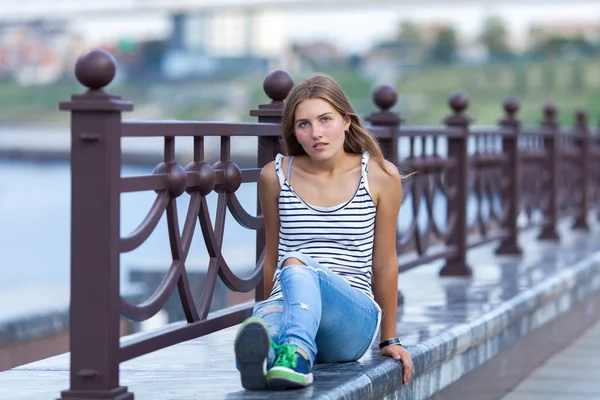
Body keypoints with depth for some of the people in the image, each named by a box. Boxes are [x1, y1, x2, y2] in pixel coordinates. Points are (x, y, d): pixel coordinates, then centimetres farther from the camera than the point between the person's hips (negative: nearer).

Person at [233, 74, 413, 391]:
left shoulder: (380, 177, 3)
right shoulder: (275, 176, 7)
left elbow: (384, 261, 12)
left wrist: (389, 340, 18)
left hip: (354, 320, -3)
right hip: (287, 304, 3)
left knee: (297, 266, -38)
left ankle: (295, 354, -64)